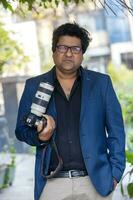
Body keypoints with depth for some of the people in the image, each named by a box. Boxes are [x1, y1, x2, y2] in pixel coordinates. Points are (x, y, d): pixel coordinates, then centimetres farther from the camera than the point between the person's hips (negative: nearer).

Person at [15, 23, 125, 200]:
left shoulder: (101, 83, 7)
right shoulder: (34, 86, 8)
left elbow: (116, 130, 6)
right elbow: (21, 130, 12)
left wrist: (115, 173, -2)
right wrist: (39, 137, -9)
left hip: (96, 182, 0)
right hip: (52, 184, 0)